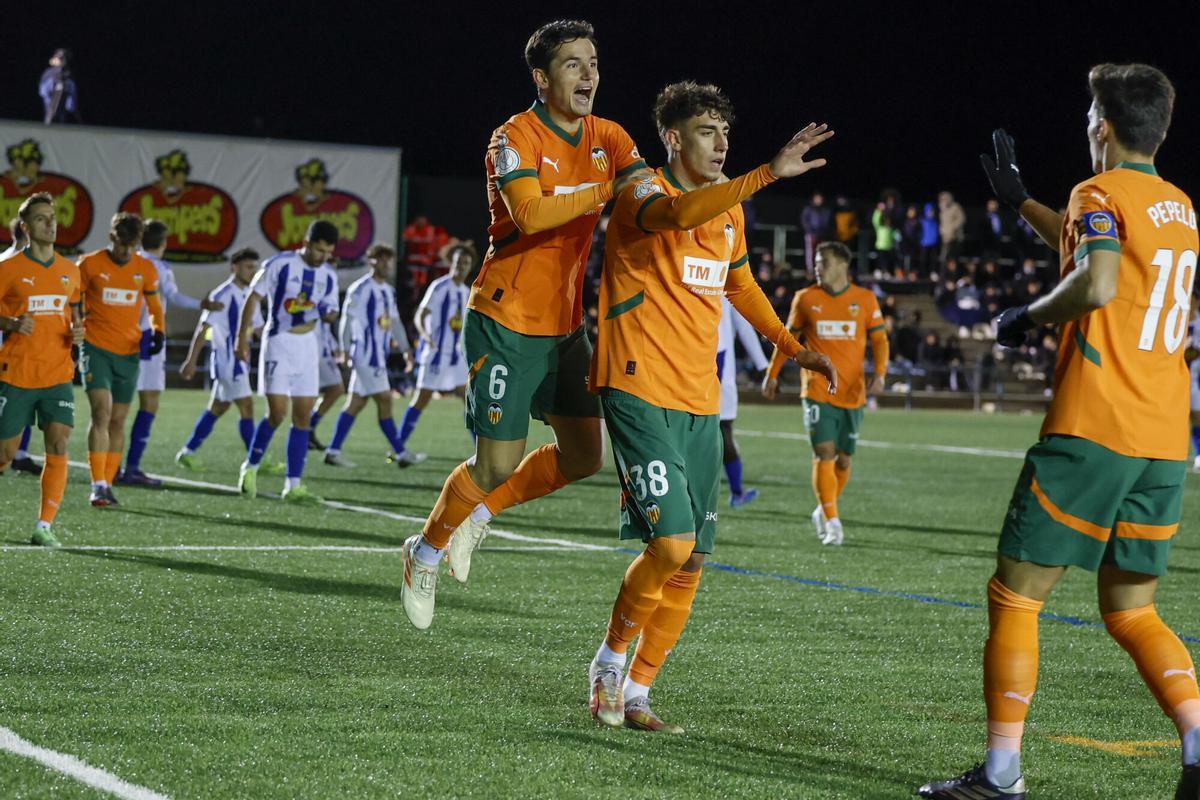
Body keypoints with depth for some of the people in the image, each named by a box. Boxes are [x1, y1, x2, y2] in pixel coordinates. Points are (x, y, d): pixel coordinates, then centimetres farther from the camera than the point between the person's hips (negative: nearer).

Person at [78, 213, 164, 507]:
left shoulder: (146, 269, 4)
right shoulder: (90, 264, -5)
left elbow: (154, 306, 17)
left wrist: (158, 332, -1)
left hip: (129, 352, 4)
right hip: (96, 348, -4)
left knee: (118, 420, 7)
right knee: (102, 411, -17)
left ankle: (107, 484, 16)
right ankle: (98, 485, -20)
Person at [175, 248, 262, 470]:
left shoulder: (249, 295, 12)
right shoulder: (223, 295, -13)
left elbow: (257, 327, 22)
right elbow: (203, 327, -16)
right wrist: (192, 360, -18)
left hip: (239, 361, 9)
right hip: (226, 359, -9)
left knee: (217, 407, 13)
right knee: (246, 406, -10)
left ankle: (187, 453, 21)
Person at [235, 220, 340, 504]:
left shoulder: (328, 276, 5)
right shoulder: (279, 265, -10)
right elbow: (254, 297, -5)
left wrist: (330, 314, -10)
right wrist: (242, 337, -9)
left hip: (308, 346, 5)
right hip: (278, 344, -5)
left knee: (303, 417, 1)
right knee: (277, 413, -13)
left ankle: (293, 485, 4)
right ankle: (250, 467, 9)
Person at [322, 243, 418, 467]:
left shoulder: (388, 290, 16)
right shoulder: (360, 289, -11)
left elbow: (394, 321, 22)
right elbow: (347, 319, -13)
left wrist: (405, 348, 15)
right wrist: (346, 349, -16)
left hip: (379, 355, 9)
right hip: (366, 354, -9)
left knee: (357, 402, 8)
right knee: (384, 399, -6)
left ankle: (333, 451, 10)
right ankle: (400, 453, -2)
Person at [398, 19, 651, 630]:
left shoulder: (608, 139, 6)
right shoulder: (515, 139, -15)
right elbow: (531, 215, -30)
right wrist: (608, 190, -33)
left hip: (566, 324, 7)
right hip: (508, 322, -7)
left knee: (583, 456, 6)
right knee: (497, 465, -6)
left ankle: (478, 513, 27)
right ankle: (426, 553, 20)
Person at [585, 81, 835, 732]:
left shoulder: (729, 210, 15)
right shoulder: (643, 195, -9)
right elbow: (680, 214, -34)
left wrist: (792, 347, 26)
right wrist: (770, 173, -42)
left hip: (700, 403, 8)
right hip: (639, 391, -7)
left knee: (690, 562, 4)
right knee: (671, 542, -19)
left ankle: (636, 694, 16)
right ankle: (610, 659, 4)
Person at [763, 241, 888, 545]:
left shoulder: (865, 299, 3)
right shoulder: (805, 299, 4)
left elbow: (879, 339, 5)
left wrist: (880, 373, -10)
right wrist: (772, 375, 13)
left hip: (853, 392, 1)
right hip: (818, 391, -1)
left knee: (844, 458, 7)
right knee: (824, 453, -14)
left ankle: (824, 511, 28)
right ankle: (831, 521, -13)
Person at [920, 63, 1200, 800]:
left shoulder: (1100, 193, -6)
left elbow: (1096, 284, -25)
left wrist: (1029, 317, -8)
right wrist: (1020, 200, 46)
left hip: (1092, 434, -7)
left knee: (1014, 596, 1)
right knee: (1132, 611, 14)